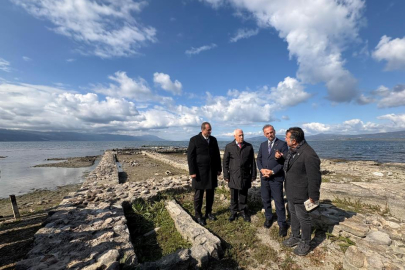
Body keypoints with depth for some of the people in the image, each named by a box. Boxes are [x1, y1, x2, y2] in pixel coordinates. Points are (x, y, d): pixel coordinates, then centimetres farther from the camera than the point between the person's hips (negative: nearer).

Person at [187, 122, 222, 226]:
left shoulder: (213, 139, 7)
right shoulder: (194, 140, -7)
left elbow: (217, 155, 11)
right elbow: (190, 156, -9)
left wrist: (219, 168, 9)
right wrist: (192, 172, -13)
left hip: (212, 171, 5)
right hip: (200, 172, -4)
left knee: (210, 193, 14)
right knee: (198, 195, 7)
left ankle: (209, 212, 32)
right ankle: (198, 215, 24)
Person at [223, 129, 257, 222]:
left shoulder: (249, 146, 2)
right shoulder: (229, 147, -1)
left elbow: (252, 161, 4)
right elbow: (225, 162, 0)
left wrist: (253, 175, 4)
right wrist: (226, 175, -2)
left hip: (245, 176, 1)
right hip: (233, 176, 0)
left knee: (243, 195, 12)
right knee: (234, 196, 12)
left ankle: (243, 211, 32)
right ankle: (233, 212, 30)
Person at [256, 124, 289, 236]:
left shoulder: (282, 144, -6)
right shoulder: (262, 145, 9)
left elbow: (285, 161, -11)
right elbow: (259, 159, 9)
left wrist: (273, 171, -17)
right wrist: (262, 169, -9)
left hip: (276, 178, -4)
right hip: (264, 177, 5)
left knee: (279, 201, 4)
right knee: (265, 199, 15)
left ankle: (282, 223, 21)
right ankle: (268, 217, 36)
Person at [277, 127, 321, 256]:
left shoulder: (308, 154, -28)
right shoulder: (292, 150, 1)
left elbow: (314, 178, -23)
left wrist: (313, 197, -15)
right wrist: (281, 157, -1)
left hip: (301, 194, -9)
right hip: (291, 192, 9)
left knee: (303, 218, 12)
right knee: (293, 214, 24)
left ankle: (305, 243, 34)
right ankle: (295, 237, 44)